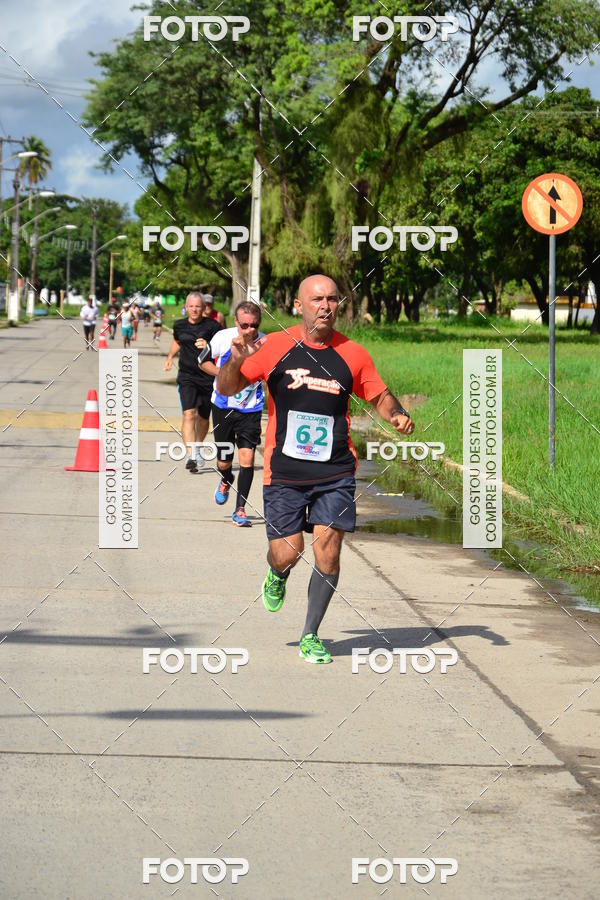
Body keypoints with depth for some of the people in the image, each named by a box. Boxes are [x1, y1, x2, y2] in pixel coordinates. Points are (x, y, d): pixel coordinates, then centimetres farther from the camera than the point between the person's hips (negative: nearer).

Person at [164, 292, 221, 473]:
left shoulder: (212, 326, -5)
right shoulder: (179, 326, 6)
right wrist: (170, 357, 21)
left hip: (207, 377, 0)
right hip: (186, 377, 1)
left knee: (203, 417, 13)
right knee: (189, 414, -18)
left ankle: (197, 449, 40)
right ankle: (191, 455, -27)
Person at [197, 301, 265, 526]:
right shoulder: (223, 337, -12)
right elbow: (203, 362, 3)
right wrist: (223, 373, -13)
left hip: (251, 409, -1)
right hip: (223, 406, 1)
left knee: (247, 456, -13)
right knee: (223, 461, 10)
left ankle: (240, 510, 1)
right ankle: (226, 481, 48)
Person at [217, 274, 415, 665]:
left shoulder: (353, 354, 2)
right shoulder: (274, 347, -2)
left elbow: (380, 395, 16)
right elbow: (226, 388, 2)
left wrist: (397, 414, -6)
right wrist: (236, 360, -19)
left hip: (335, 474, 1)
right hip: (284, 472, -1)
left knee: (328, 554, -6)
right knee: (287, 553, -4)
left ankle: (311, 636, 12)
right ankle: (277, 575, 35)